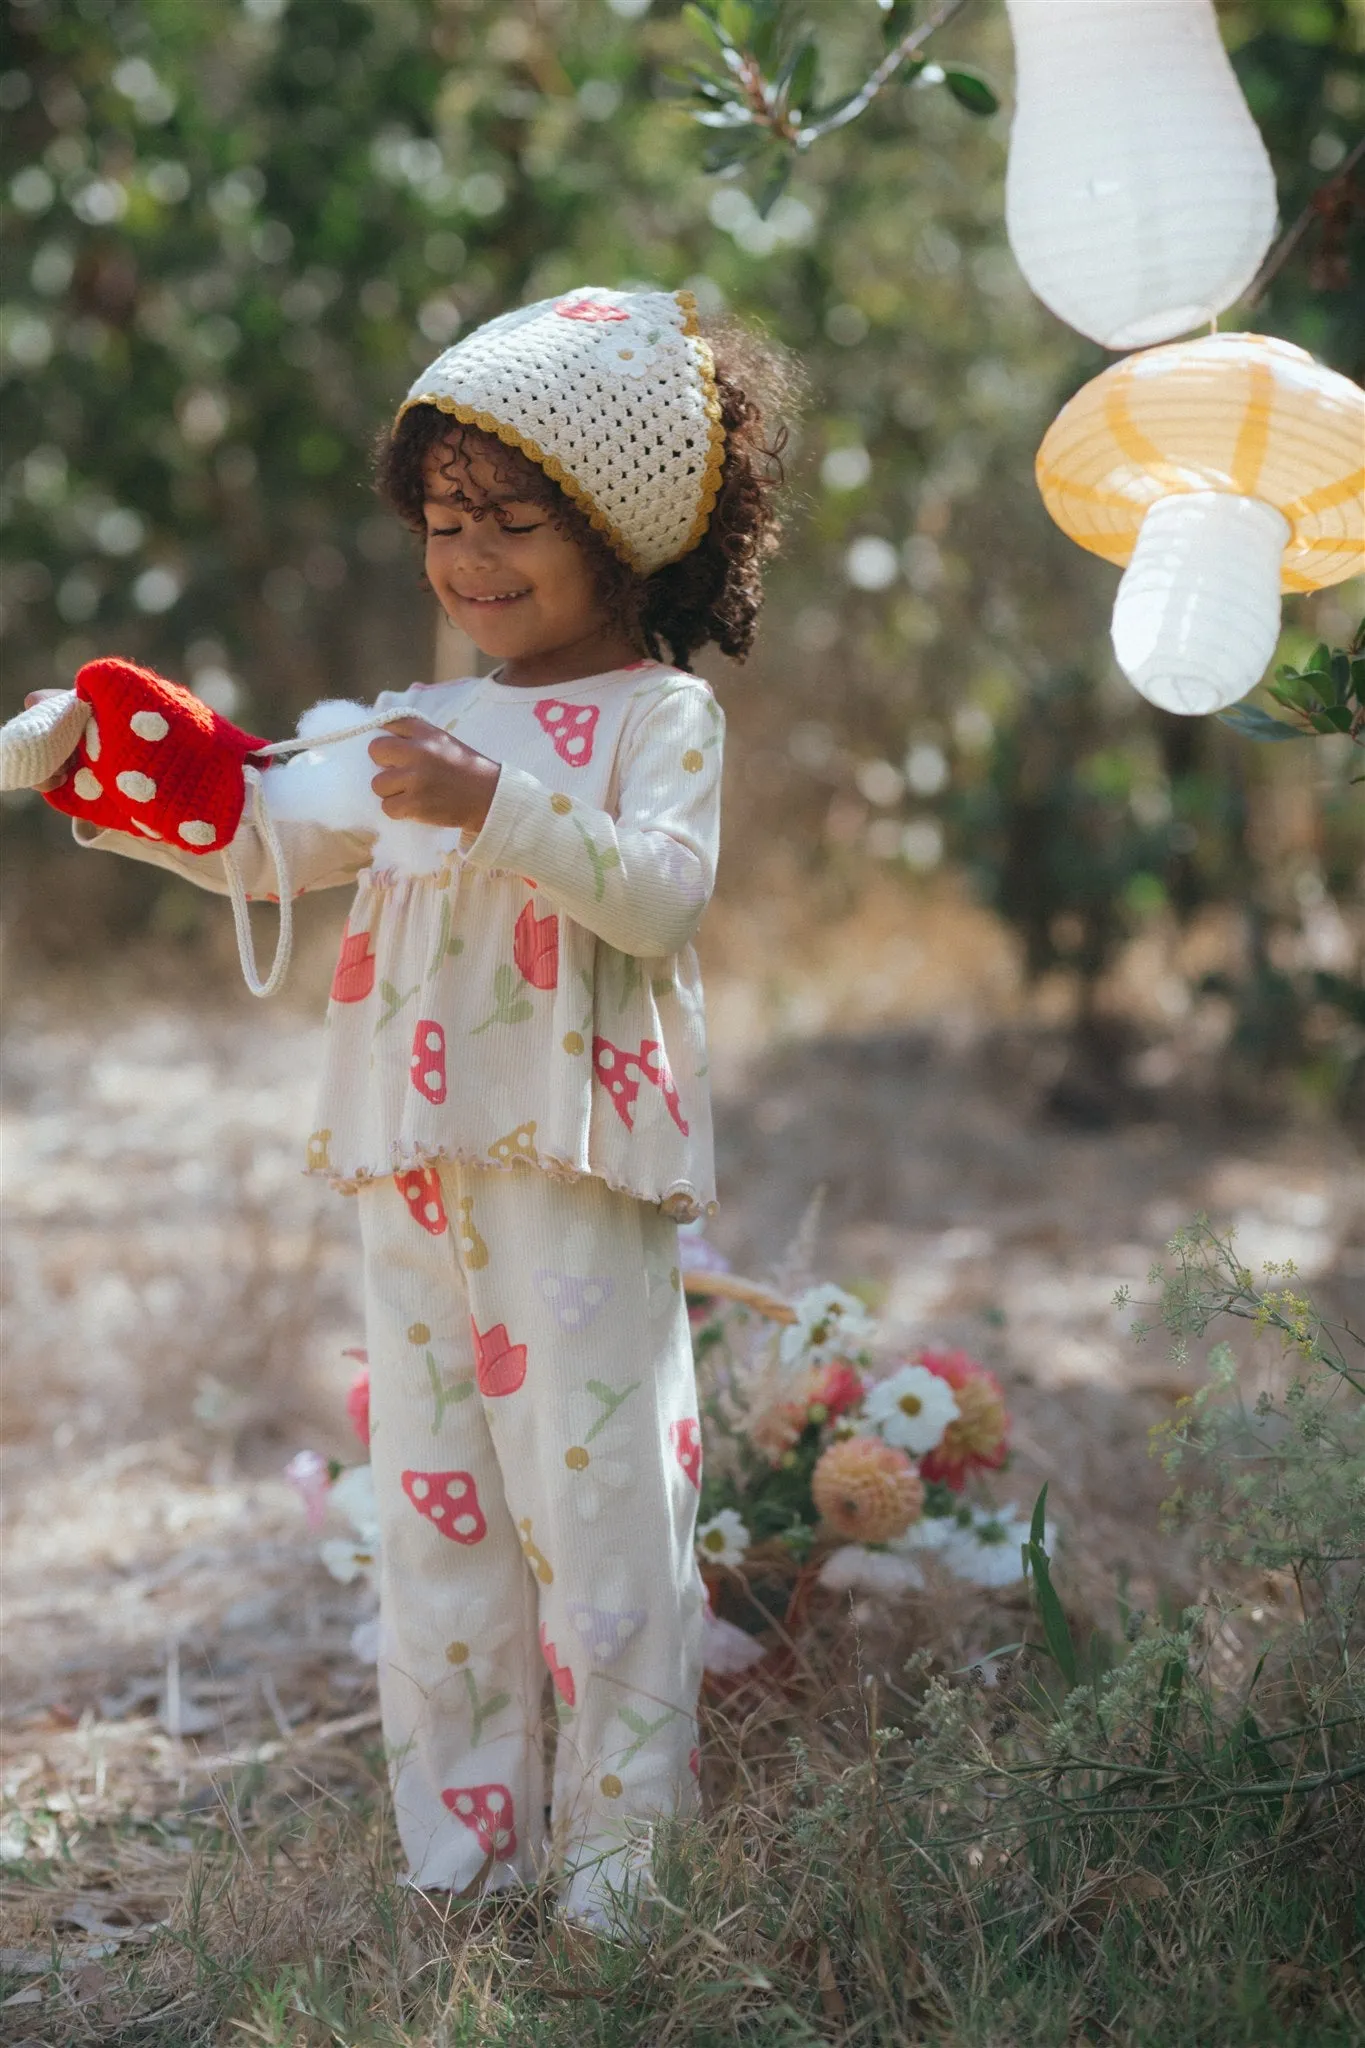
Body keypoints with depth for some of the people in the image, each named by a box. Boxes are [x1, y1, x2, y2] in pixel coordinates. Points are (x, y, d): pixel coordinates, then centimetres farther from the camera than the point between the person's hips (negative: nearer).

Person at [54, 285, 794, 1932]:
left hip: (580, 1173, -6)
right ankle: (462, 1841, 19)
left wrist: (495, 806, -27)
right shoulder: (424, 724, 17)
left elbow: (665, 888, -16)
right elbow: (272, 848, 17)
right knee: (429, 1497, 9)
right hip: (416, 1174, 6)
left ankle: (618, 1839, 7)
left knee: (591, 1486, -5)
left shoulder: (660, 713, -1)